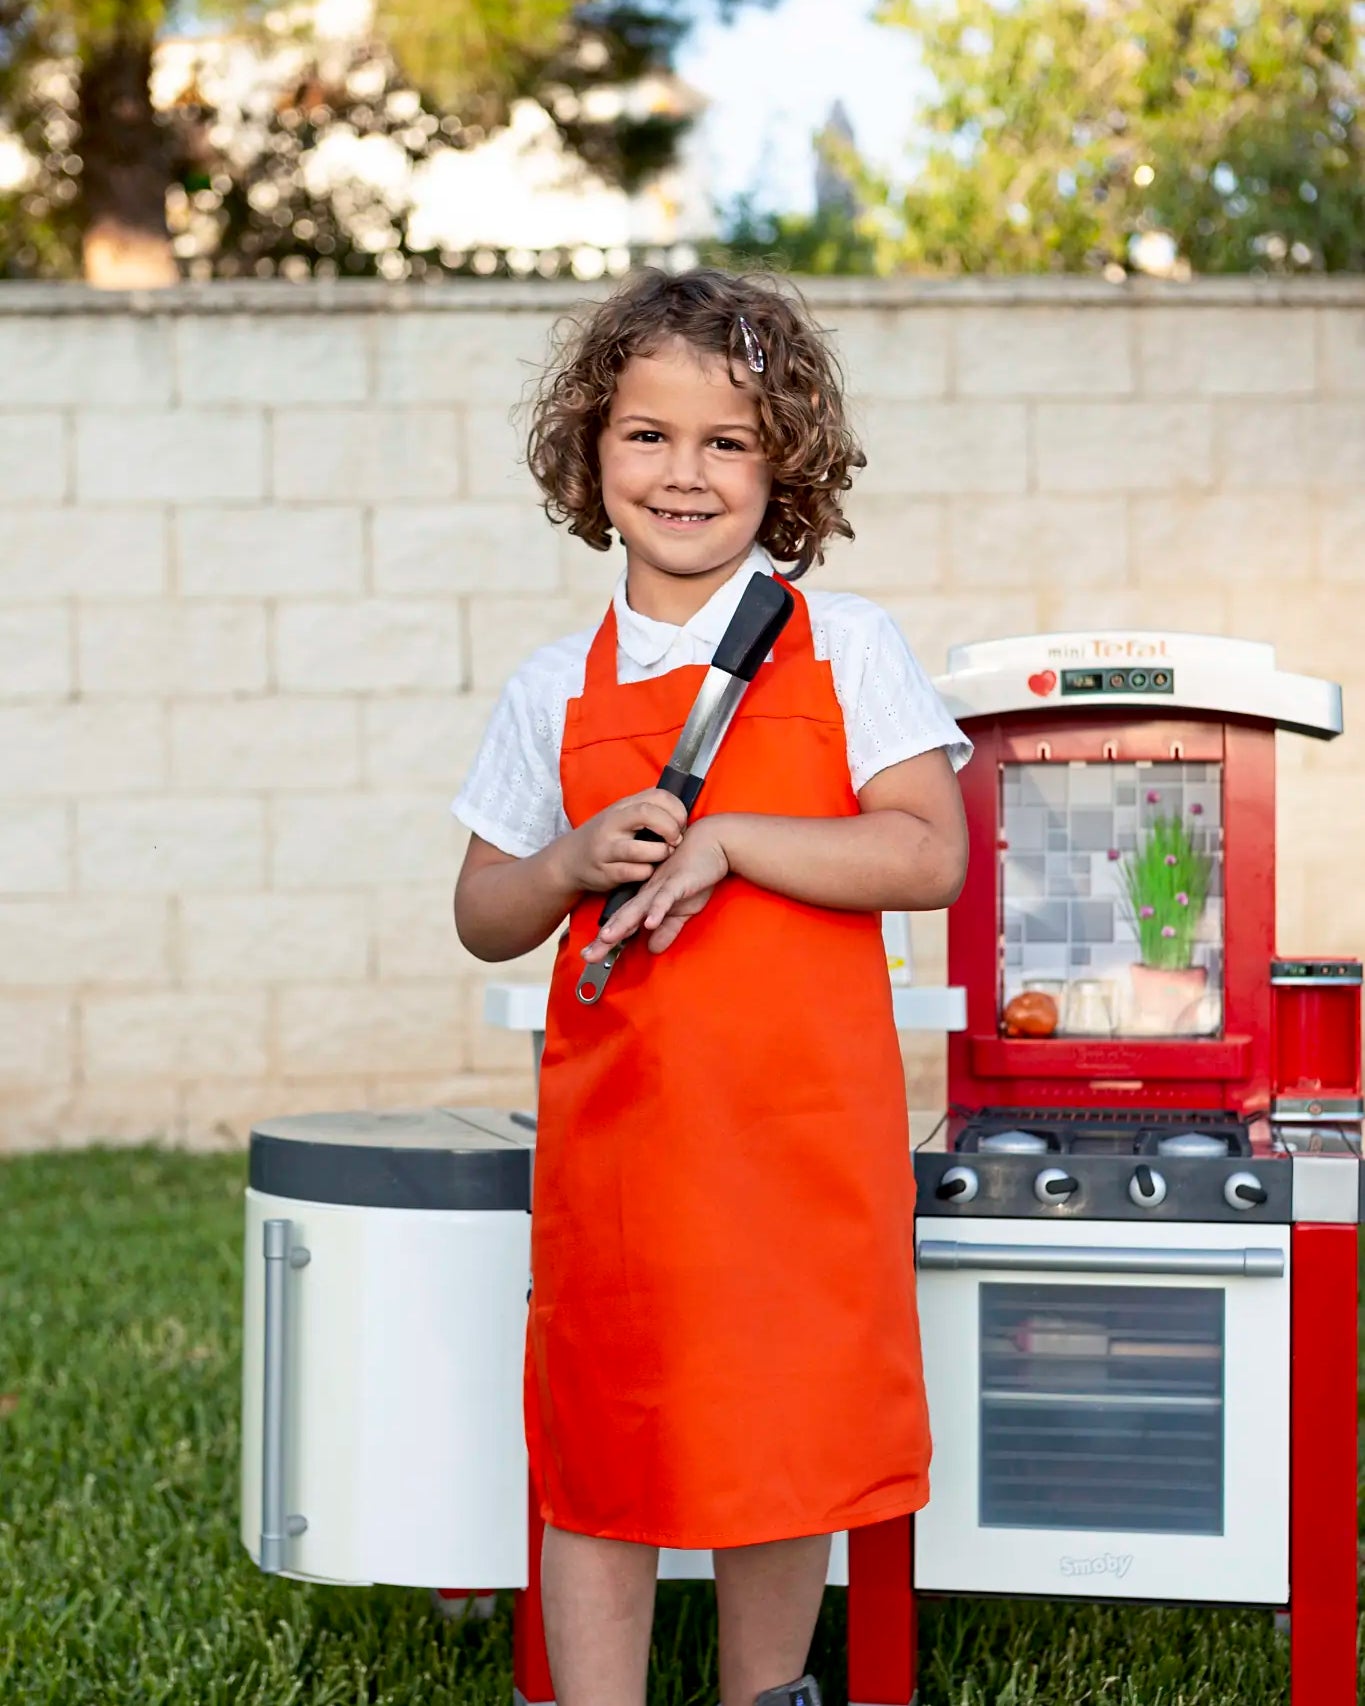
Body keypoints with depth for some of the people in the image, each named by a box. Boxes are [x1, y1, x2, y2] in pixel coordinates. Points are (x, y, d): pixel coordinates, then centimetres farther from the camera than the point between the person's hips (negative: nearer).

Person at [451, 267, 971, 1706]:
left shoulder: (844, 647, 0)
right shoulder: (557, 690, 7)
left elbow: (930, 854, -10)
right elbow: (485, 918, 12)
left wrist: (724, 841, -17)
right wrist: (576, 861, -9)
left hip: (802, 1117, -1)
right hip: (613, 1119, 2)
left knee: (787, 1444, 8)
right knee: (597, 1453, 6)